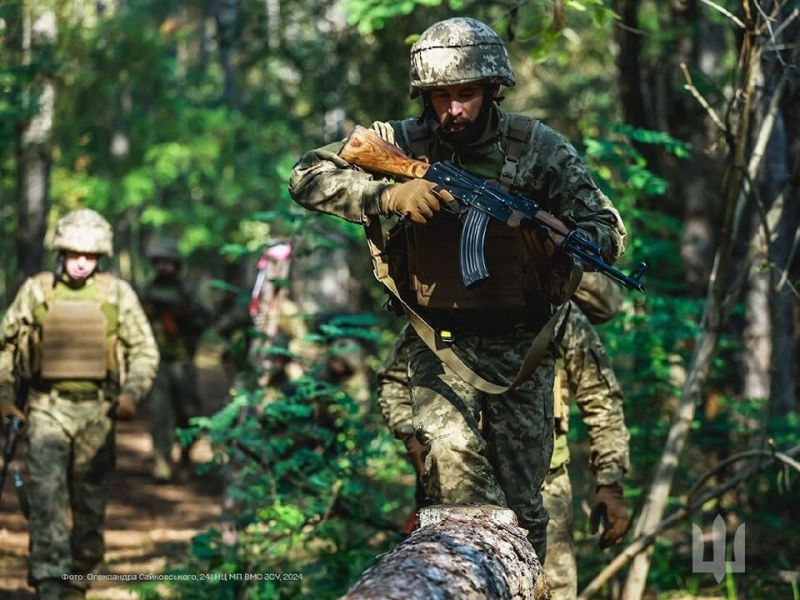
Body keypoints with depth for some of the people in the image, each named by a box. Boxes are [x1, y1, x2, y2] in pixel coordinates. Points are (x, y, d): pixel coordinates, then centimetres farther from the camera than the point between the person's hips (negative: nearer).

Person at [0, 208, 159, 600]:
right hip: (47, 407, -1)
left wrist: (132, 393, -7)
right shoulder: (36, 290, 3)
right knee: (47, 494, -14)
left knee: (91, 504, 6)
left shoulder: (118, 294, 2)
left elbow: (144, 350, 7)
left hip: (97, 410, 1)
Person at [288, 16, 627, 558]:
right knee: (453, 453, -27)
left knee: (523, 502, 5)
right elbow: (307, 178, -10)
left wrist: (554, 240, -28)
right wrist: (387, 195, -25)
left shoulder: (538, 148, -6)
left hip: (521, 344, 1)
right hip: (440, 343, -1)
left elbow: (609, 232, -5)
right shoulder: (402, 144, -6)